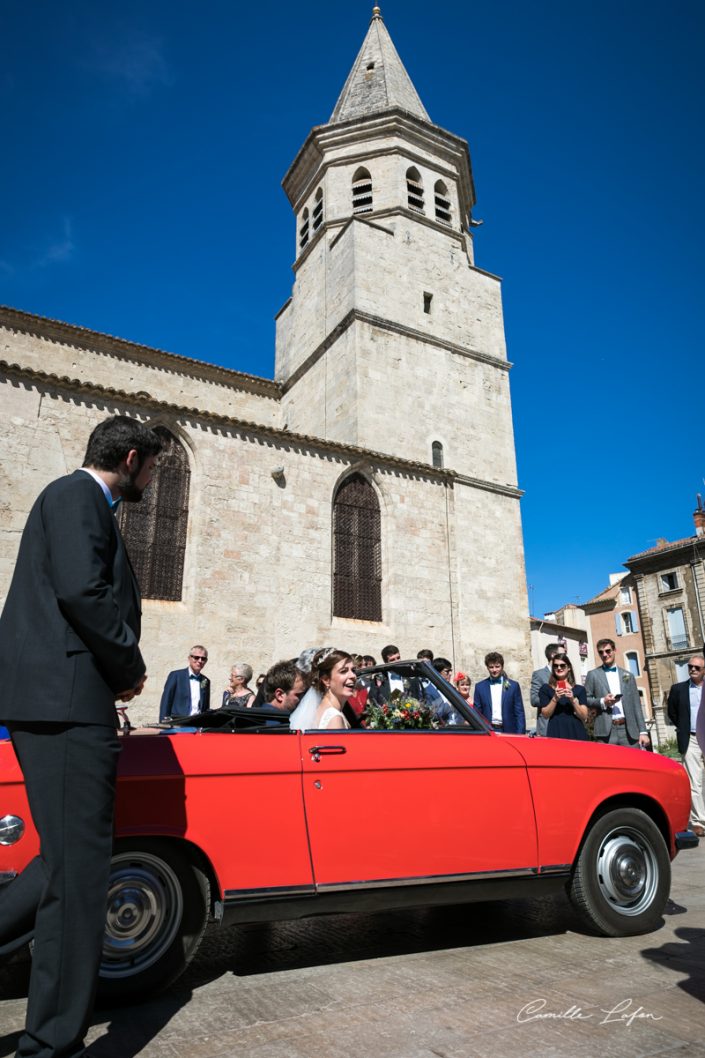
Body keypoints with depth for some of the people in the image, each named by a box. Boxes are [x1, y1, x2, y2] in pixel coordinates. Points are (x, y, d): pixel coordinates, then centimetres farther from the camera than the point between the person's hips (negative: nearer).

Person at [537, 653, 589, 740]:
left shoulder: (579, 689, 10)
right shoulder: (545, 688, 6)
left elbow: (584, 716, 3)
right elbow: (545, 714, -1)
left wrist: (573, 700, -11)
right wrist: (555, 699, -14)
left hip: (576, 732, 1)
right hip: (556, 733, -1)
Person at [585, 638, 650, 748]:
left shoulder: (628, 675, 16)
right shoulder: (593, 674, 9)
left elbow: (636, 705, 13)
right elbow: (585, 700, 5)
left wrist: (643, 731, 6)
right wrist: (602, 702, -12)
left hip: (629, 730, 2)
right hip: (606, 731, -2)